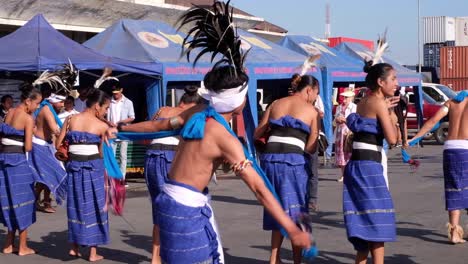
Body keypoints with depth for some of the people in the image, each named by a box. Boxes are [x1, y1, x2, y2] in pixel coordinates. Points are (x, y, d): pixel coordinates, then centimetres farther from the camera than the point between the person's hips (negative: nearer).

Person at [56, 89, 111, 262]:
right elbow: (102, 152, -3)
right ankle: (93, 252, 9)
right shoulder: (102, 126, -6)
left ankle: (74, 247, 20)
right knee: (93, 207, 6)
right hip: (94, 168, -3)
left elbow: (58, 145, 3)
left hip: (74, 166, 3)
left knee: (76, 205, 16)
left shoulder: (70, 120, 2)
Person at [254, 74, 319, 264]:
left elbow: (257, 134, 13)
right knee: (297, 212, 8)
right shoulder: (312, 111, 5)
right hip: (295, 161, -4)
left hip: (270, 158, 4)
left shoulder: (276, 104, 14)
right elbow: (311, 147, 0)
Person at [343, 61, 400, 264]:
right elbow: (392, 139, -16)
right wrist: (391, 115, -2)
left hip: (356, 163, 9)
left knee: (364, 221, 16)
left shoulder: (363, 102, 13)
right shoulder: (379, 103, -11)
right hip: (369, 166, -9)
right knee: (377, 221, -3)